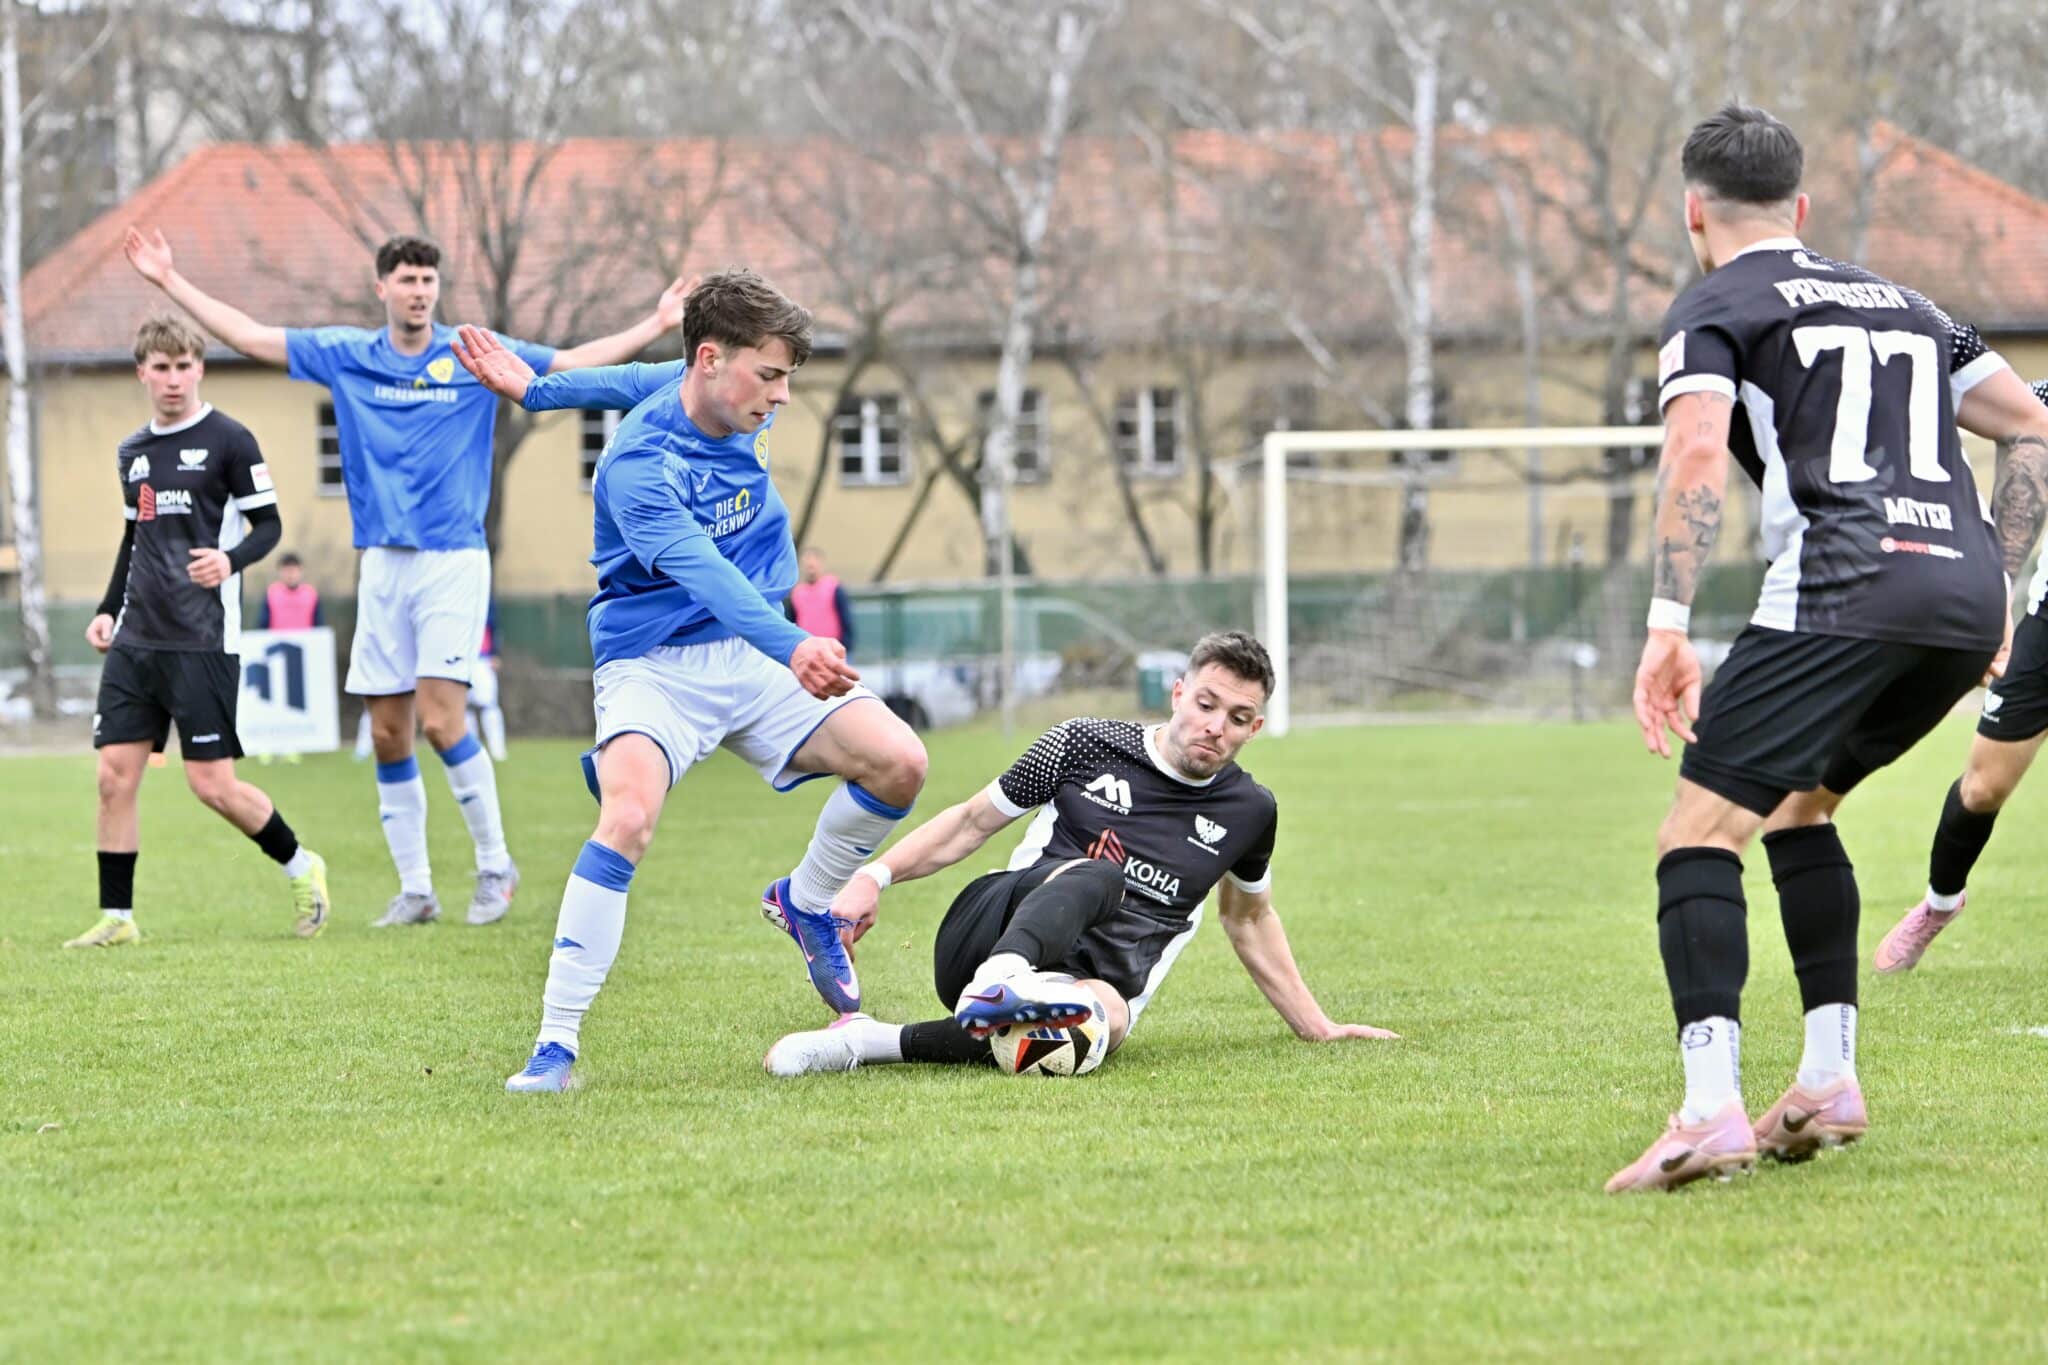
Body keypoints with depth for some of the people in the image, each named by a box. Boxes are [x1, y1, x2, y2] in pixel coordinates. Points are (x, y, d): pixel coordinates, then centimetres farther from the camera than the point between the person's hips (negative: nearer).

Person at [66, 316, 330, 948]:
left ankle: (300, 866, 16)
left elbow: (268, 525, -5)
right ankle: (116, 917, 5)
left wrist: (230, 559, -24)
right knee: (115, 774, -2)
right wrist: (107, 610, 16)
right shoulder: (132, 452, 14)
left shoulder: (228, 440, -5)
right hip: (135, 640, 6)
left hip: (203, 641, -6)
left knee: (212, 783, -7)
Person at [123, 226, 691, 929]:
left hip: (453, 560, -3)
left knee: (441, 720, -14)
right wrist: (171, 281, 8)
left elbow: (576, 362, 4)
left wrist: (656, 325, -3)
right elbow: (249, 336, 10)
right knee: (388, 734, 2)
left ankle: (495, 864, 1)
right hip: (382, 563, 3)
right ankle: (415, 890, 10)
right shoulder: (346, 356, 7)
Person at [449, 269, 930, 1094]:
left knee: (898, 762, -11)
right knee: (627, 816, -33)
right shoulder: (637, 466, -24)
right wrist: (792, 646, -56)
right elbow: (703, 573, -40)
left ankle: (806, 903, 18)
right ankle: (555, 1044, -27)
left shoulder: (734, 409, 0)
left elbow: (654, 383, 21)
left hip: (752, 651, 7)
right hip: (653, 663, -7)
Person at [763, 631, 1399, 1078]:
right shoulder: (1085, 745, 7)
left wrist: (1315, 1025, 33)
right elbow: (973, 820, 13)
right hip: (983, 943, -1)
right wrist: (875, 876, 0)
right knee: (1095, 875, -35)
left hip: (1093, 980, 1)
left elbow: (1249, 916, 32)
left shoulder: (1248, 812, 14)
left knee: (1107, 1016, -40)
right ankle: (998, 986, -65)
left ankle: (873, 1043, -43)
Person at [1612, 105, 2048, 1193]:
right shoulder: (1903, 305, 29)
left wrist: (1666, 628, -13)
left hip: (1842, 591, -7)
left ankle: (1711, 1111, -24)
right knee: (1798, 802, 27)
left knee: (1699, 829, -7)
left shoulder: (1714, 308, 9)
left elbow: (1697, 455, -8)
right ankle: (1830, 1080, 18)